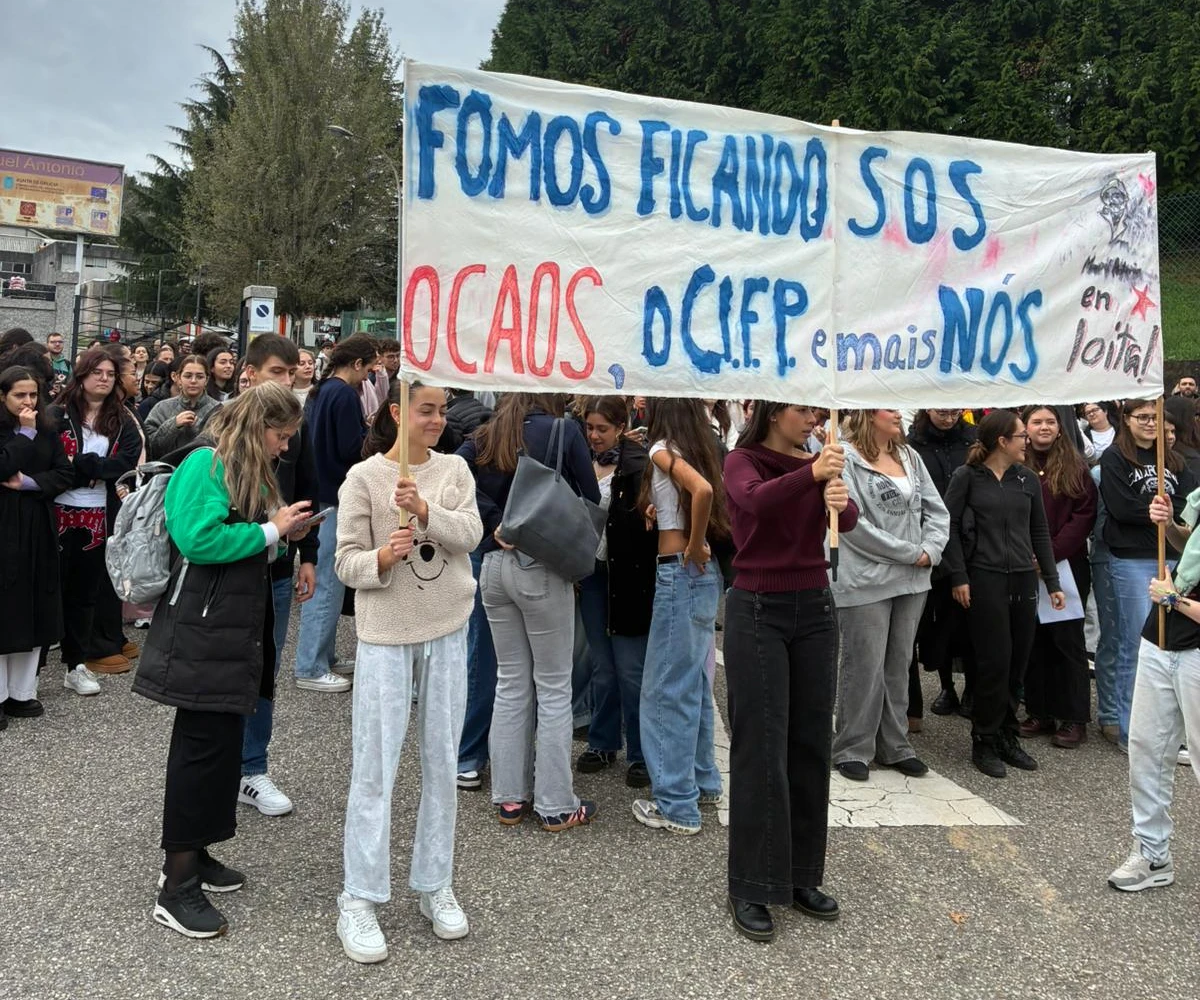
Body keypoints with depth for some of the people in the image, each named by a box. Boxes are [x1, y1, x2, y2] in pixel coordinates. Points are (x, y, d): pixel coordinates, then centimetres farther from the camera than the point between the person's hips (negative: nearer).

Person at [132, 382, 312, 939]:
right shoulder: (204, 466, -13)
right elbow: (198, 539, -25)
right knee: (203, 743, -6)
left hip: (238, 626, 10)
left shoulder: (251, 474, 16)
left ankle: (190, 853, 27)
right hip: (202, 628, -9)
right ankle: (177, 887, 3)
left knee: (223, 741, 13)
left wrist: (280, 529, 5)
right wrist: (269, 531, -16)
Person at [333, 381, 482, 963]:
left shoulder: (454, 469, 3)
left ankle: (434, 886, 26)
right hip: (385, 633, -3)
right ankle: (358, 901, 11)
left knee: (442, 762, 11)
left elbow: (470, 535, -10)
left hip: (447, 630, 4)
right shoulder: (363, 477, -7)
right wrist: (382, 557, -27)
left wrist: (424, 509, -26)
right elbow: (346, 563, -7)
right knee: (375, 766, -1)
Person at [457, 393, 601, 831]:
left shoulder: (484, 436, 8)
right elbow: (590, 500, -2)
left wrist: (493, 522, -7)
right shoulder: (564, 431, -5)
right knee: (553, 688, 5)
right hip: (543, 566, -5)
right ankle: (556, 806, 13)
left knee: (510, 683, 15)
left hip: (494, 564, 5)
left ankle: (508, 797, 22)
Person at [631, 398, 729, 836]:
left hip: (680, 573, -8)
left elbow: (702, 489, -27)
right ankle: (703, 780, 30)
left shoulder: (662, 450, -10)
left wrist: (693, 548, -17)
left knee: (667, 689, -1)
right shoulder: (700, 450, 12)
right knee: (695, 683, 19)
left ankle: (676, 805, 5)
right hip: (705, 573, 9)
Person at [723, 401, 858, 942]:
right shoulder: (743, 461, -6)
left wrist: (842, 502, -34)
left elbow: (849, 520, -11)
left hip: (814, 609, 5)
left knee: (811, 744, 9)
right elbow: (752, 501, -29)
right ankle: (750, 888, 6)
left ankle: (802, 876, 21)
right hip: (758, 610, -5)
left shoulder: (819, 464, 7)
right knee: (760, 748, -4)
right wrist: (811, 475, -44)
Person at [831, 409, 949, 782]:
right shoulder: (848, 458, -11)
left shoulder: (910, 456, 11)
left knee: (899, 666, 14)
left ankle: (895, 745, 26)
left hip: (912, 581, 7)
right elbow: (854, 523, -18)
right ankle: (852, 749, 14)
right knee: (864, 667, 1)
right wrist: (910, 553, -13)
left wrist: (930, 550, -8)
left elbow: (937, 510, 10)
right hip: (866, 581, -6)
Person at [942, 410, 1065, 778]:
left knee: (1018, 662, 7)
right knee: (994, 661, -5)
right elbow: (949, 526, -5)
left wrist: (1053, 582, 12)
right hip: (984, 578, -5)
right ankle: (984, 742, 9)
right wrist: (959, 577, -10)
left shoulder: (1027, 479, 10)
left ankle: (1007, 736, 21)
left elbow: (1040, 531, 14)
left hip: (1024, 578, 5)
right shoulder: (967, 477, -3)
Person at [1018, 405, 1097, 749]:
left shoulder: (1075, 466, 3)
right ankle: (1040, 712, 17)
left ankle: (1074, 718, 9)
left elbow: (1085, 514, -4)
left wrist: (1052, 553, -13)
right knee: (1034, 639, 7)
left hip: (1068, 564, -1)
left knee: (1068, 638, 1)